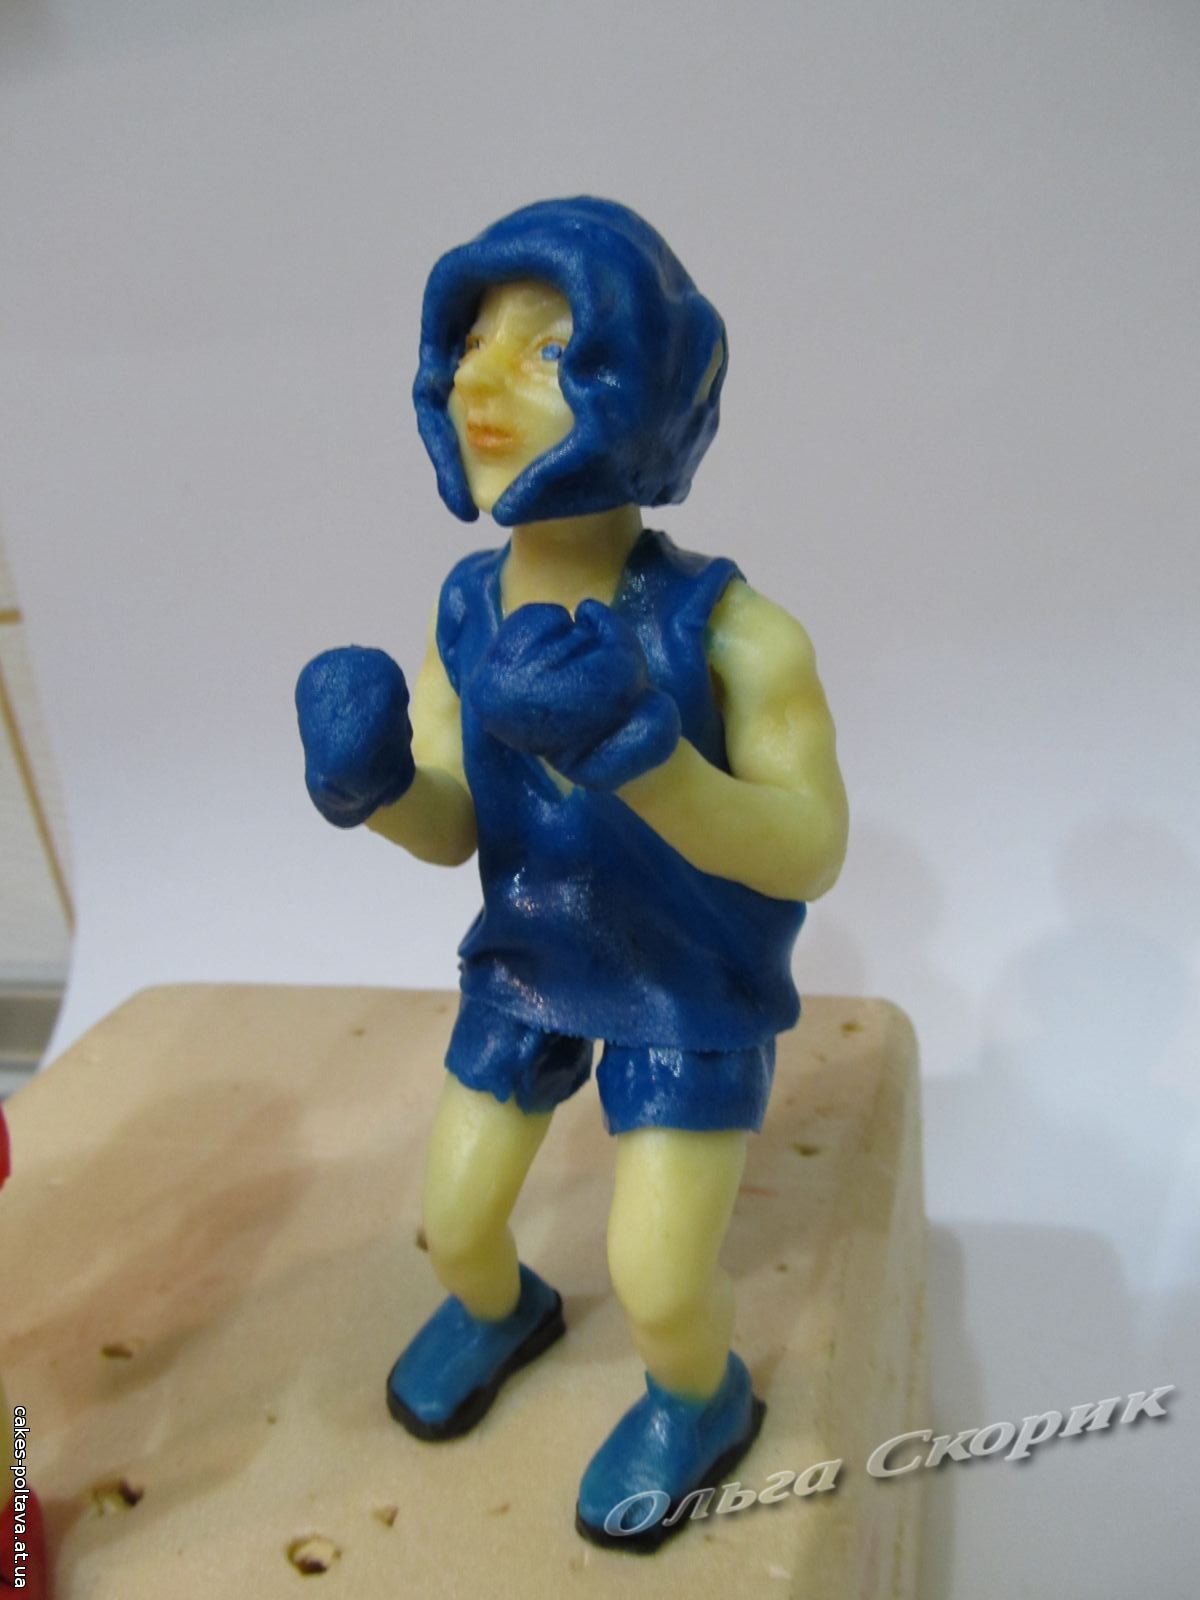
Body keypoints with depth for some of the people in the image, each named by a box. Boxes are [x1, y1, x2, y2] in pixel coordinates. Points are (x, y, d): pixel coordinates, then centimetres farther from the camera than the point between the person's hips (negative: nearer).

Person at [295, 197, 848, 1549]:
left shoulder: (729, 627, -30)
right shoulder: (466, 614, -16)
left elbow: (811, 851, -29)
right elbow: (449, 829, -10)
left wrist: (630, 745, -47)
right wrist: (365, 777, -35)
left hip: (692, 994, -4)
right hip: (530, 965, 5)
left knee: (657, 1285, -2)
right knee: (452, 1219, 14)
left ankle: (703, 1401, 33)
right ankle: (500, 1311, 49)